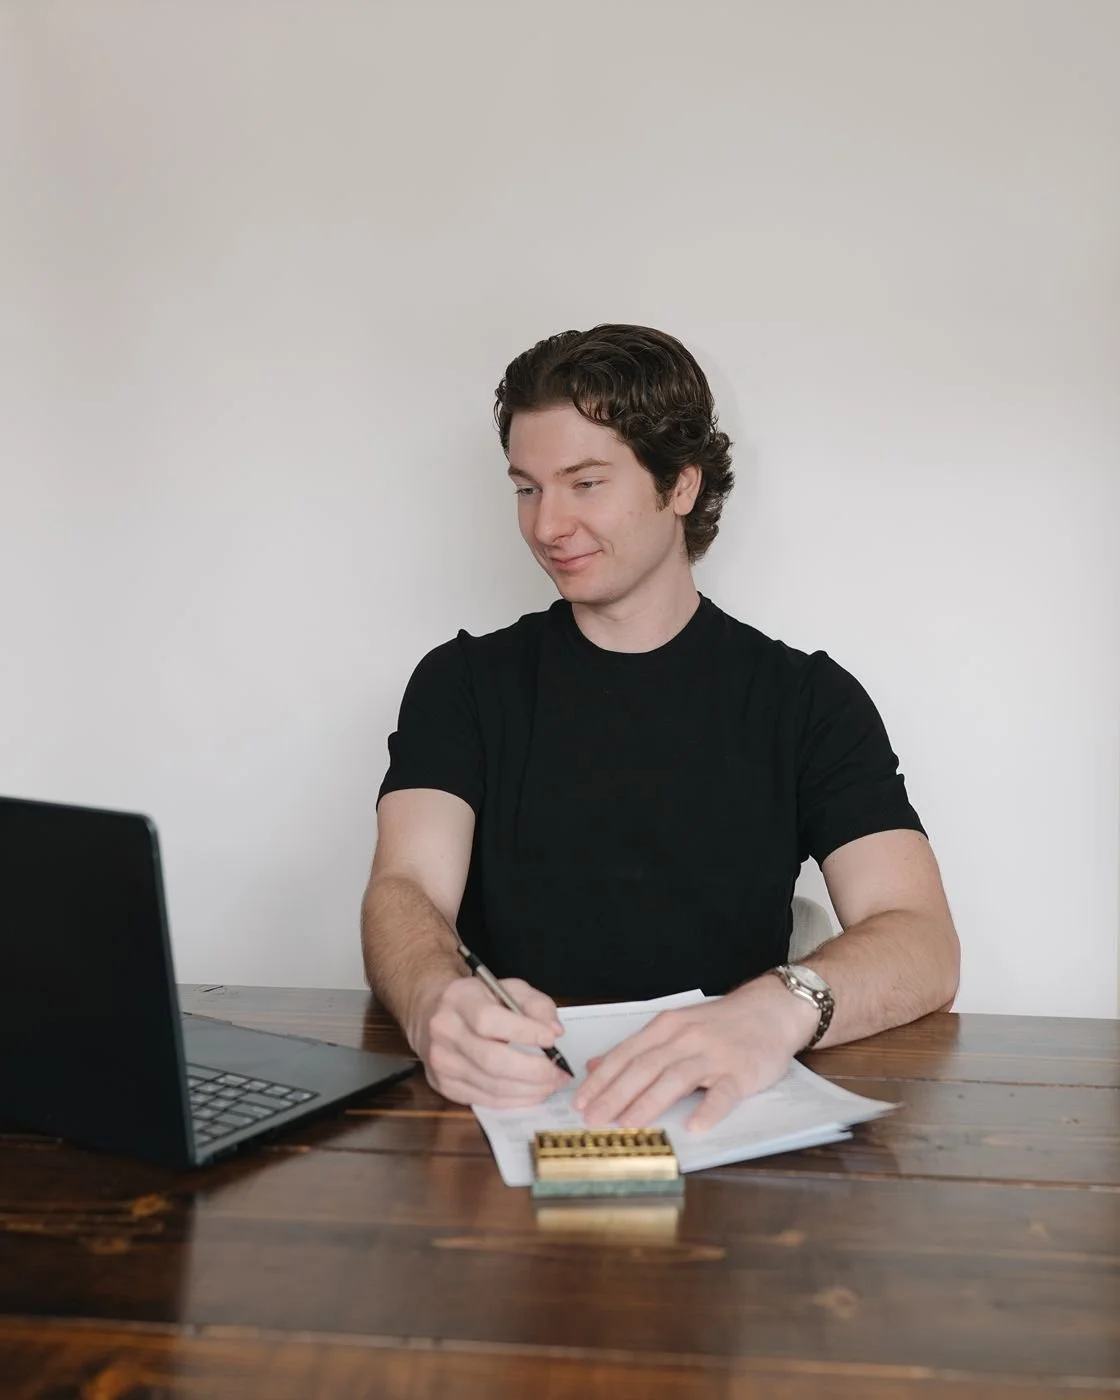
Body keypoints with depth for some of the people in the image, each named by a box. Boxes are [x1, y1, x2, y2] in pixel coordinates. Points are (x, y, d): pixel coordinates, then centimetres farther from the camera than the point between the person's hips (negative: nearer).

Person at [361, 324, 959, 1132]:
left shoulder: (807, 700, 4)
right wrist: (436, 1002, -33)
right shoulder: (463, 684, 8)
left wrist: (780, 1007, -32)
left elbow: (923, 945, -9)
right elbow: (406, 890, -7)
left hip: (725, 1121, 0)